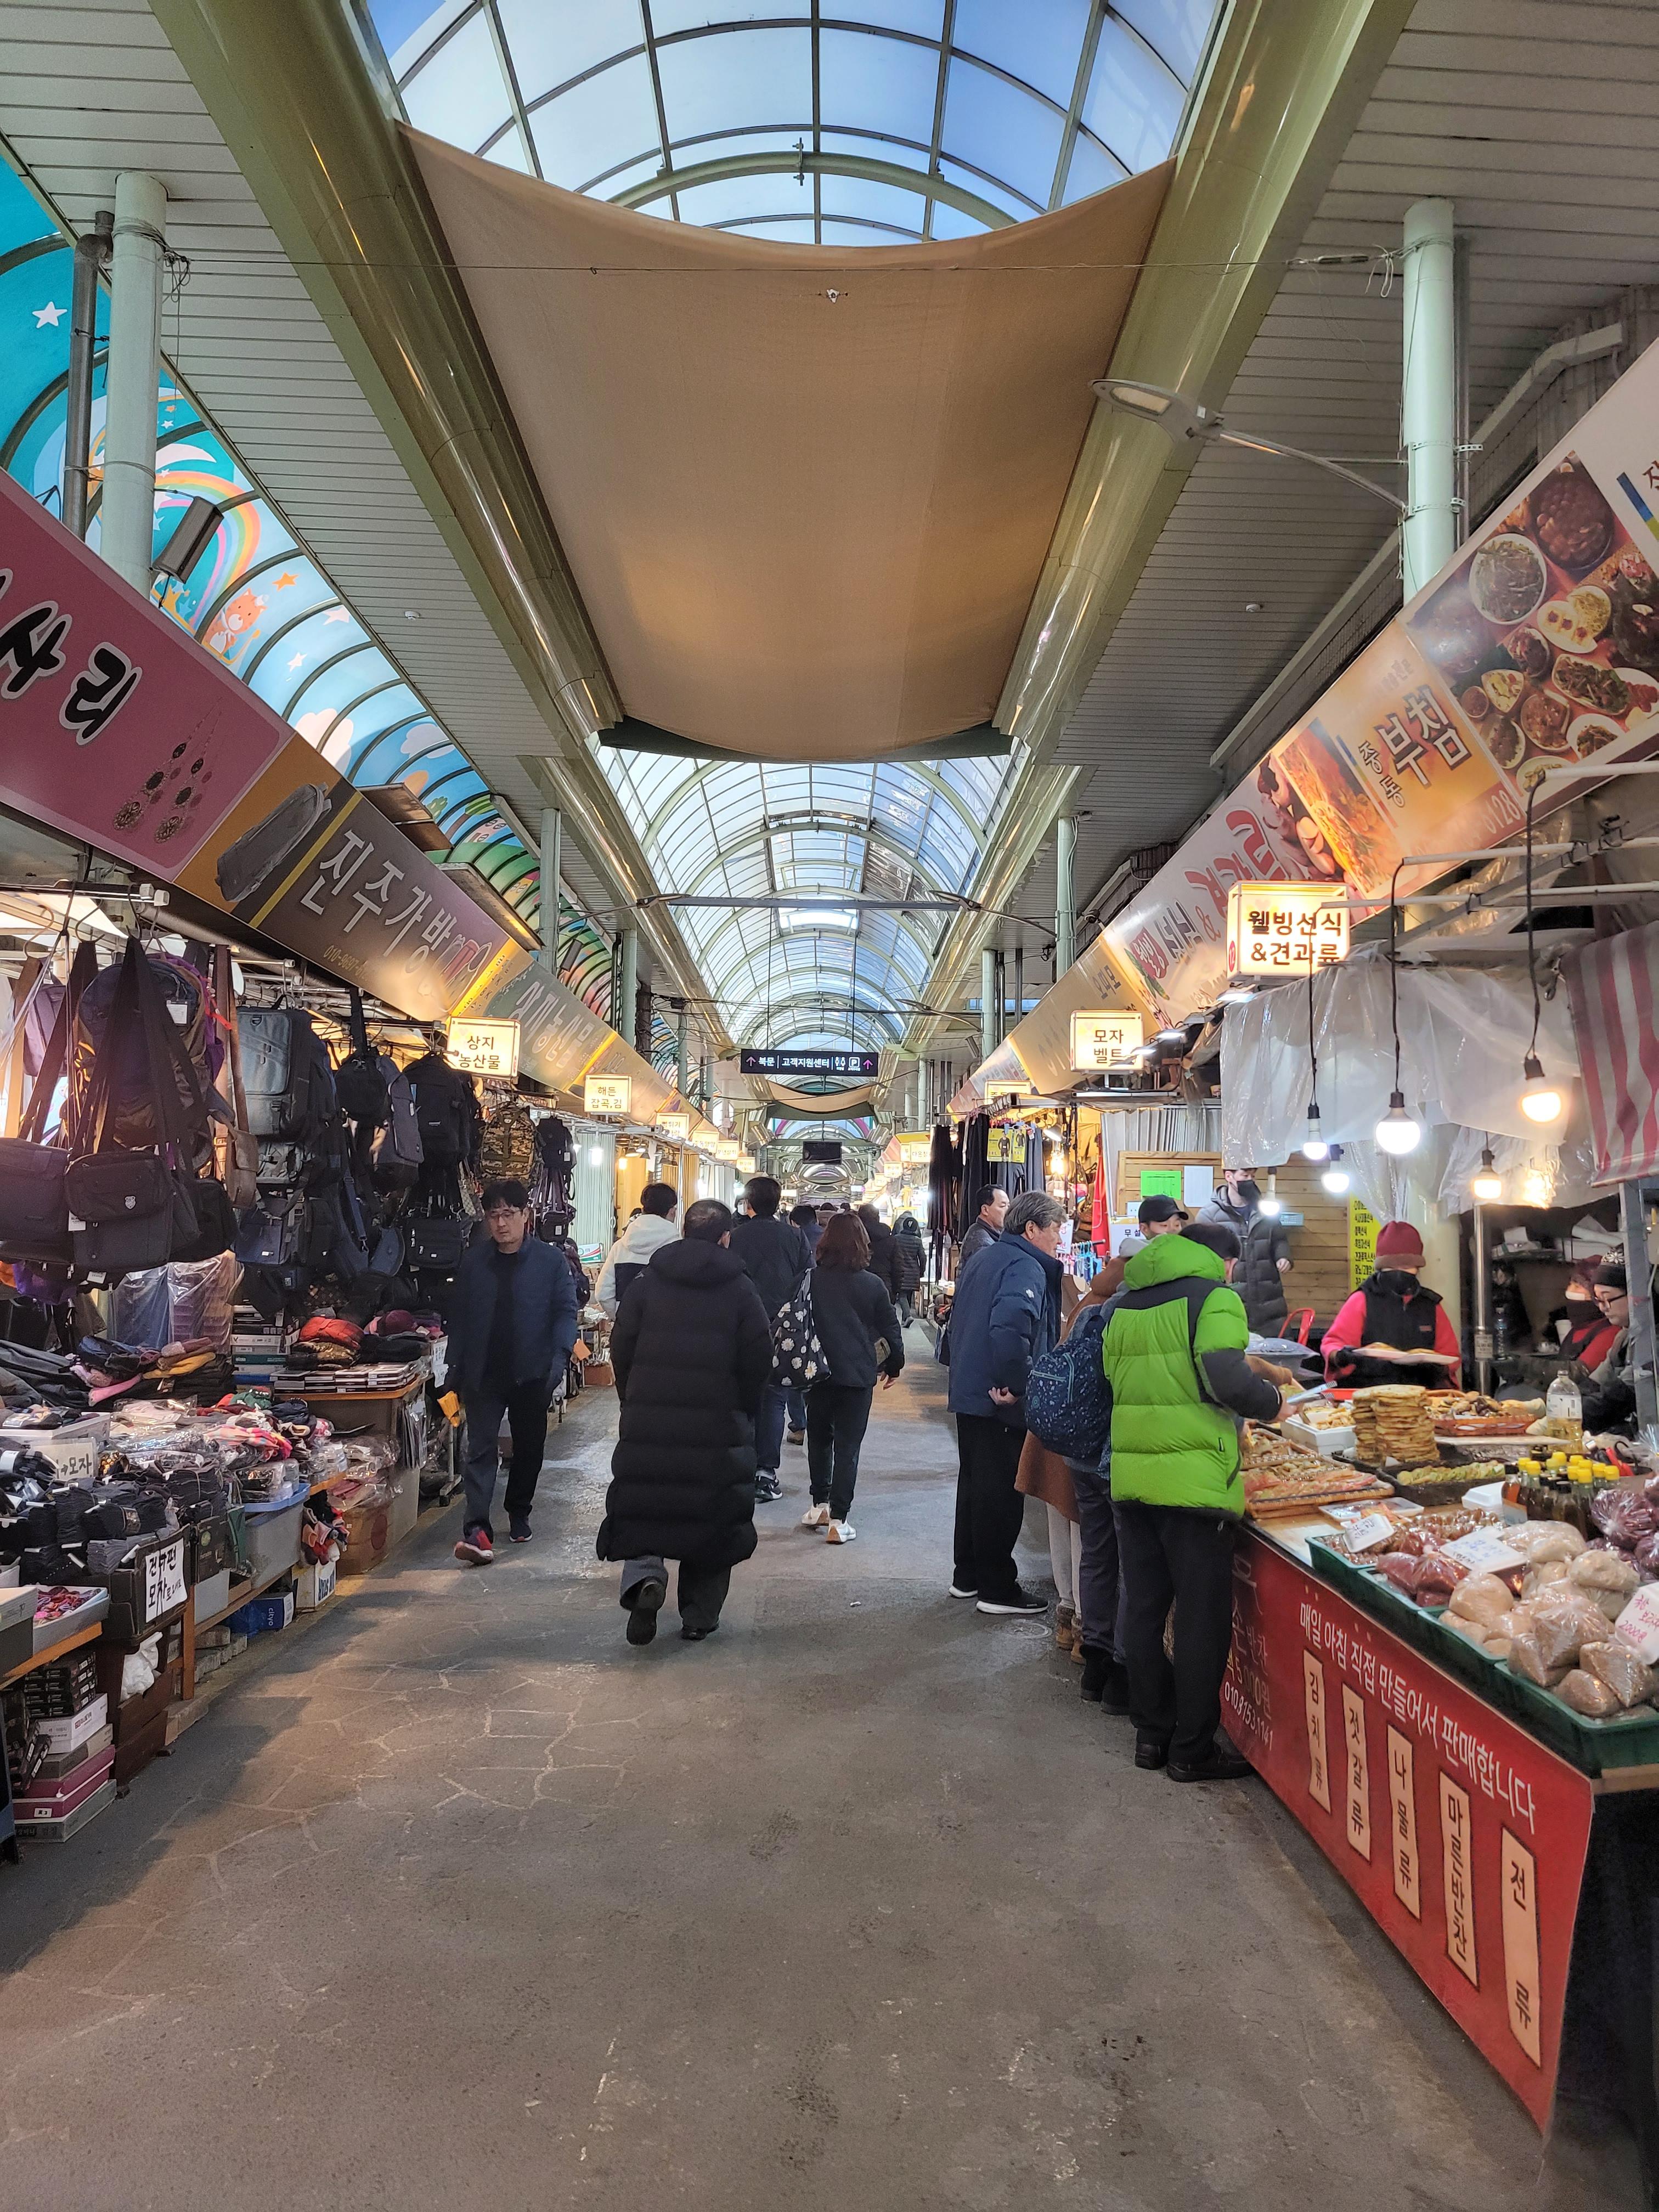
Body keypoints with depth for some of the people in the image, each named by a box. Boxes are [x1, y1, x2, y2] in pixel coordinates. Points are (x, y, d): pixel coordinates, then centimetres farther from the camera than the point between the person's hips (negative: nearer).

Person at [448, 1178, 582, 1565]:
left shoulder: (550, 1260, -5)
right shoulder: (473, 1261, 3)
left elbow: (565, 1311, -5)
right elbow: (459, 1318, 7)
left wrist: (559, 1355, -19)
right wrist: (456, 1370, 5)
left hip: (532, 1373, 0)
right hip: (484, 1373, 0)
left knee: (529, 1447, 14)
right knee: (481, 1449, -8)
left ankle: (519, 1514, 34)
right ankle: (477, 1531, -12)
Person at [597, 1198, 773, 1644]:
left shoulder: (645, 1285, 2)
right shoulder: (741, 1291, -2)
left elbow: (621, 1351, 2)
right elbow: (759, 1362, -3)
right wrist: (743, 1413, 11)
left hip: (647, 1424, 1)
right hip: (719, 1426, -1)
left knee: (641, 1508, 12)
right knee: (713, 1518, 11)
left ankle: (644, 1574, -14)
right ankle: (699, 1616, 15)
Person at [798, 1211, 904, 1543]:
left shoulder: (811, 1280, -5)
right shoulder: (872, 1284, -6)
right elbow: (890, 1329, 2)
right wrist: (894, 1365, 17)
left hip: (819, 1373, 1)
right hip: (858, 1375, -1)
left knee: (819, 1438, 19)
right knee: (848, 1446, 2)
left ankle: (820, 1505, 26)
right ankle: (838, 1519, -1)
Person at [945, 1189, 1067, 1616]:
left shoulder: (983, 1259, 14)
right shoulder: (1025, 1268, -17)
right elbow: (1009, 1330, -34)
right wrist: (1019, 1385, -24)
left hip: (969, 1393, 10)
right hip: (1000, 1403, -9)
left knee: (974, 1484, 18)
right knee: (1000, 1493, 0)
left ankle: (967, 1576, 29)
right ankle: (997, 1589, 10)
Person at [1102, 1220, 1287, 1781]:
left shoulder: (1126, 1305, 13)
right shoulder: (1214, 1297, -7)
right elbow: (1228, 1379, -19)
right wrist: (1271, 1401, -1)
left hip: (1130, 1477, 7)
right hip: (1193, 1480, -6)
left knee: (1144, 1609, 15)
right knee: (1202, 1618, 5)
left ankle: (1151, 1734, 25)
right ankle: (1193, 1750, 12)